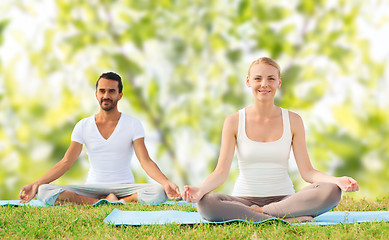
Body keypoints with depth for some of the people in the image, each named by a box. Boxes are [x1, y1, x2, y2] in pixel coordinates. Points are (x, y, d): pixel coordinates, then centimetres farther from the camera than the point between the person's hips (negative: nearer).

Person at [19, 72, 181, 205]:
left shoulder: (133, 125, 0)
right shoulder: (83, 126, 5)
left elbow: (145, 161, -9)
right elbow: (66, 162, 2)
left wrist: (166, 183, -28)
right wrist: (36, 184, -10)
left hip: (124, 188, -2)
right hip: (92, 189, 2)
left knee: (158, 192, -33)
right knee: (44, 192, -25)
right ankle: (108, 202, -24)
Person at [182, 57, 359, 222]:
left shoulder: (293, 121, 3)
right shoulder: (234, 121, 1)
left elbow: (306, 171, -1)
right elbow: (221, 171, -5)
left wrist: (337, 180, -20)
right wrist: (200, 189, -27)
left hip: (284, 198, 1)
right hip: (244, 198, -1)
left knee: (331, 192, -27)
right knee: (205, 203, -34)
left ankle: (258, 213, -19)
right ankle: (287, 219, -29)